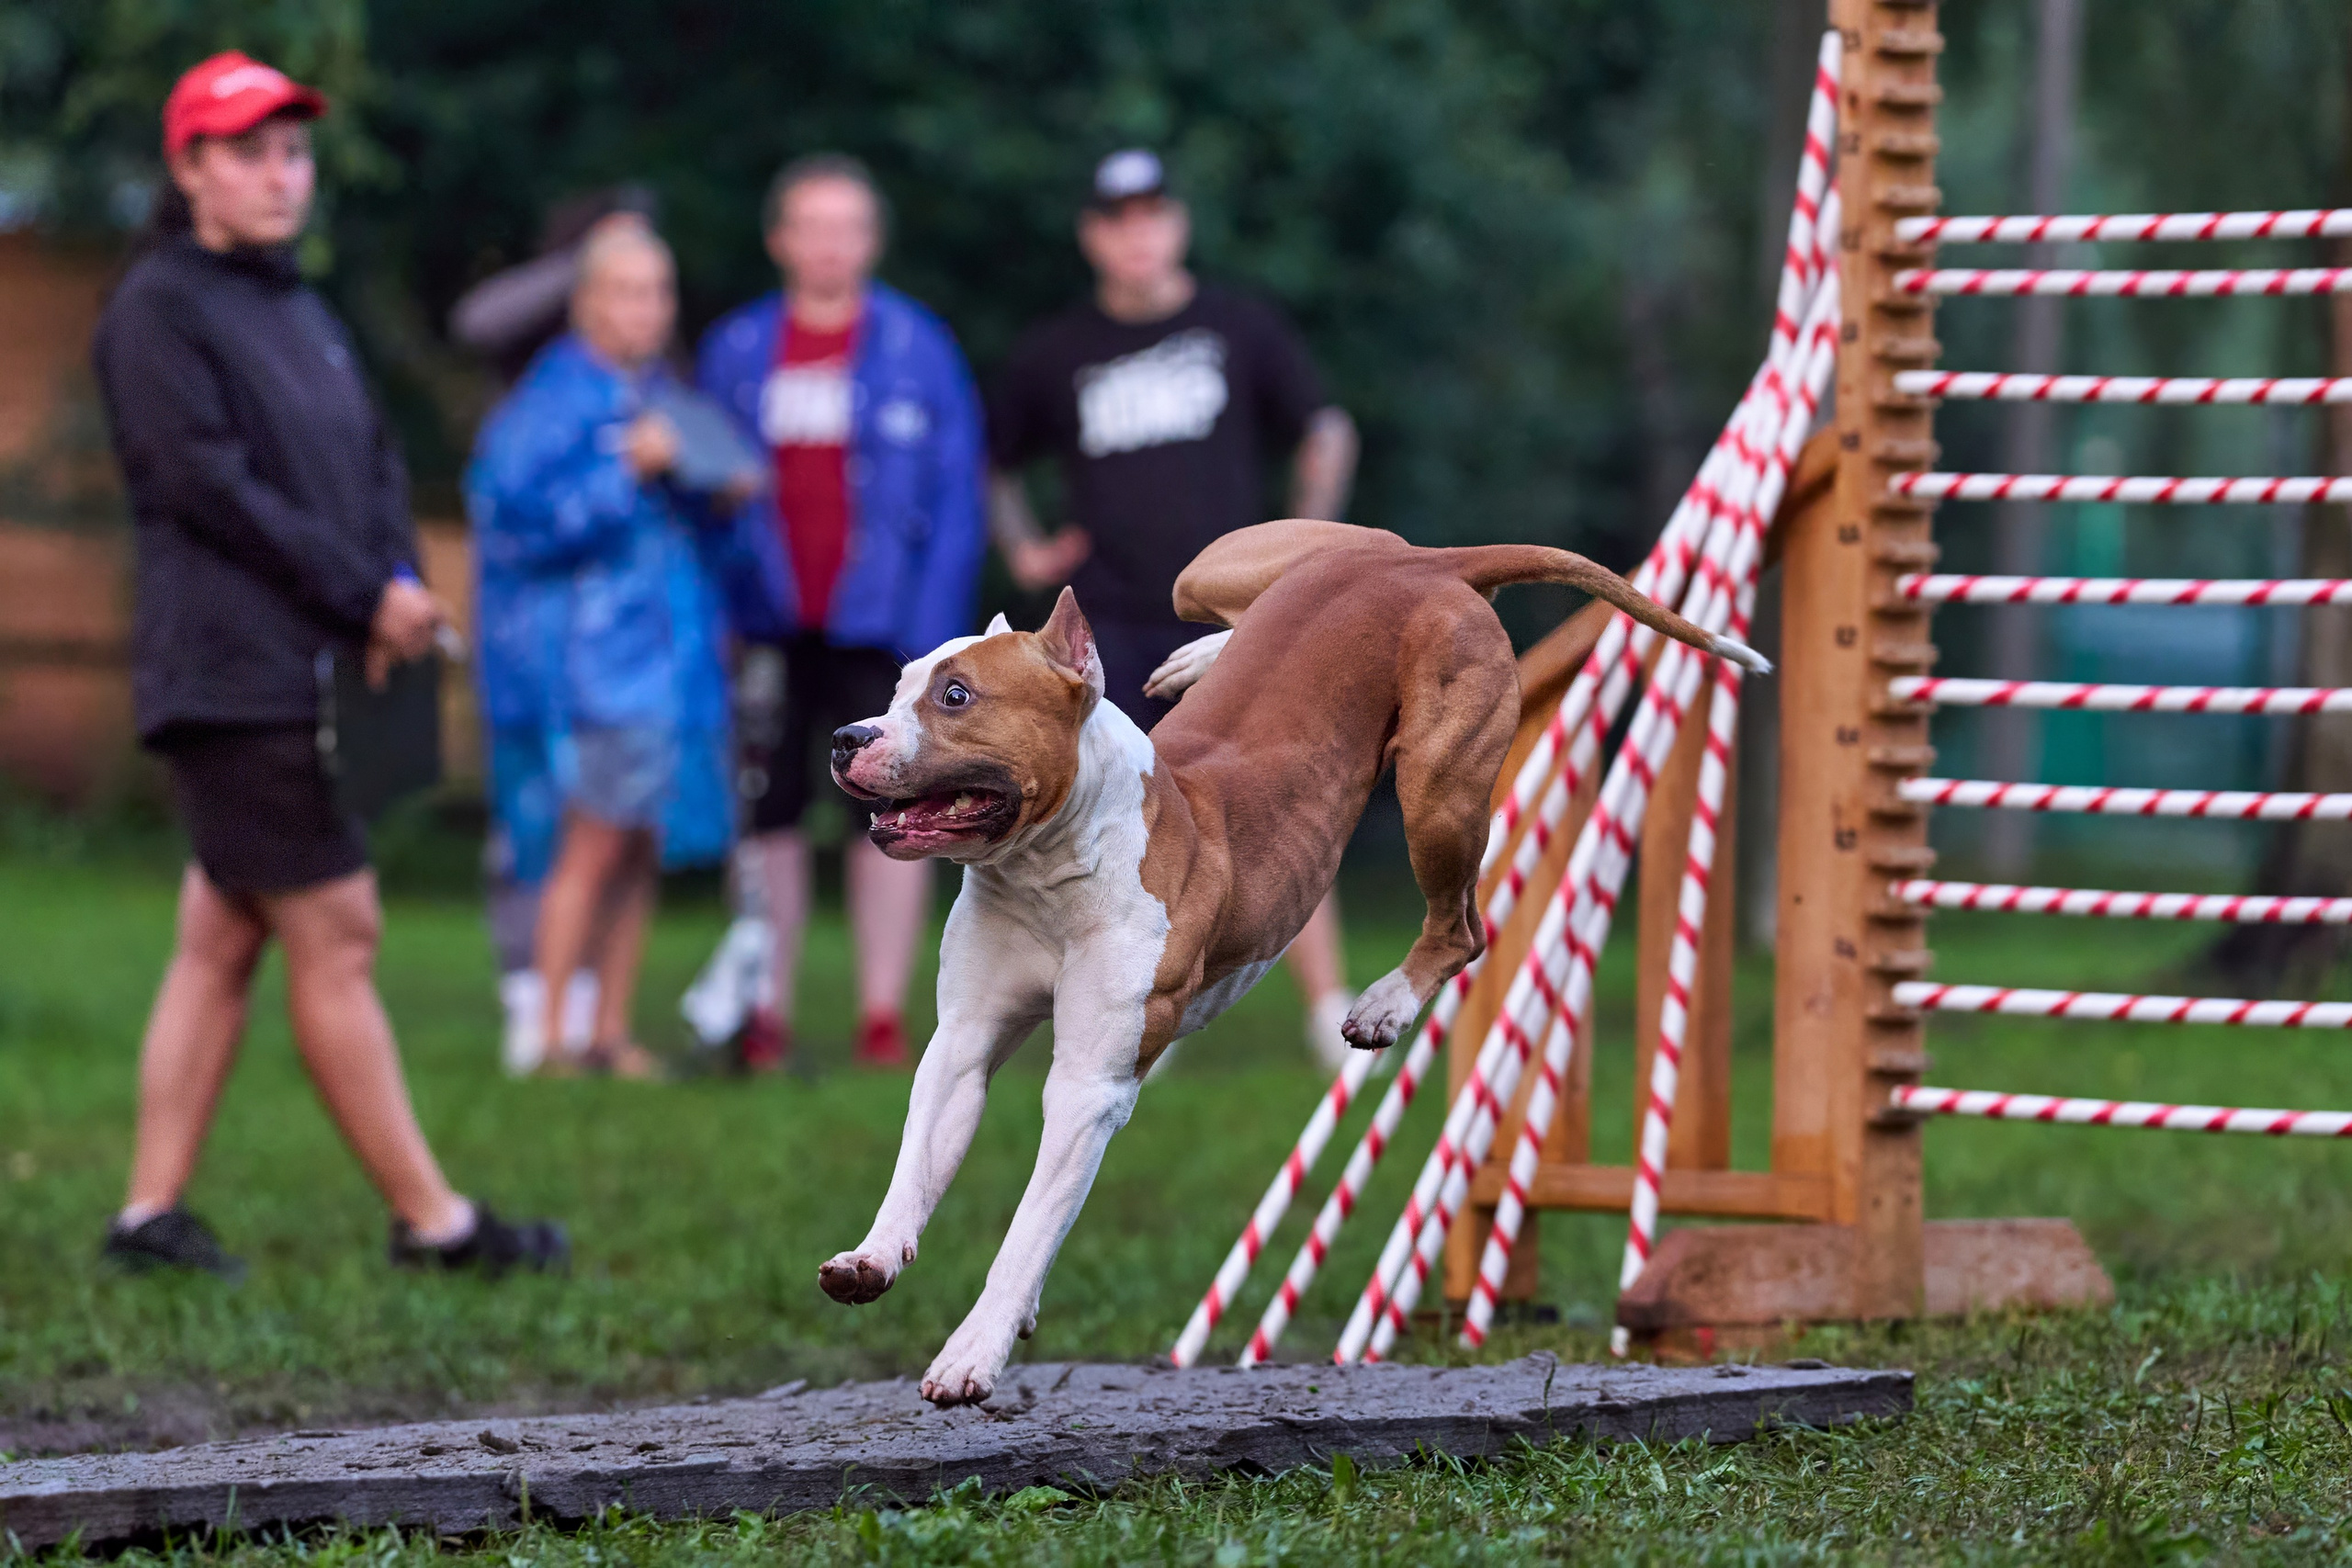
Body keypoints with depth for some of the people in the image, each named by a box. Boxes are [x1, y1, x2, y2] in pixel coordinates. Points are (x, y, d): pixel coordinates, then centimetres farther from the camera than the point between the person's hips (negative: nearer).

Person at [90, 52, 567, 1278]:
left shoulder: (301, 313, 20)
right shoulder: (159, 309, -6)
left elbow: (374, 464, 16)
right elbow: (207, 484, -14)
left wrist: (398, 583, -4)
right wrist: (363, 595, -13)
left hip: (310, 673, 8)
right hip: (230, 677, -8)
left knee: (222, 941, 8)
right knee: (335, 941, -6)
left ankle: (151, 1211, 10)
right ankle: (430, 1221, -3)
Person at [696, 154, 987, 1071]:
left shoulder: (916, 349, 0)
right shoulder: (736, 351, 6)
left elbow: (955, 502, 0)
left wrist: (934, 632, -9)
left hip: (880, 621, -2)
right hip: (767, 630, 2)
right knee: (768, 815, 4)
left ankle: (884, 1014, 4)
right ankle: (767, 1016, 10)